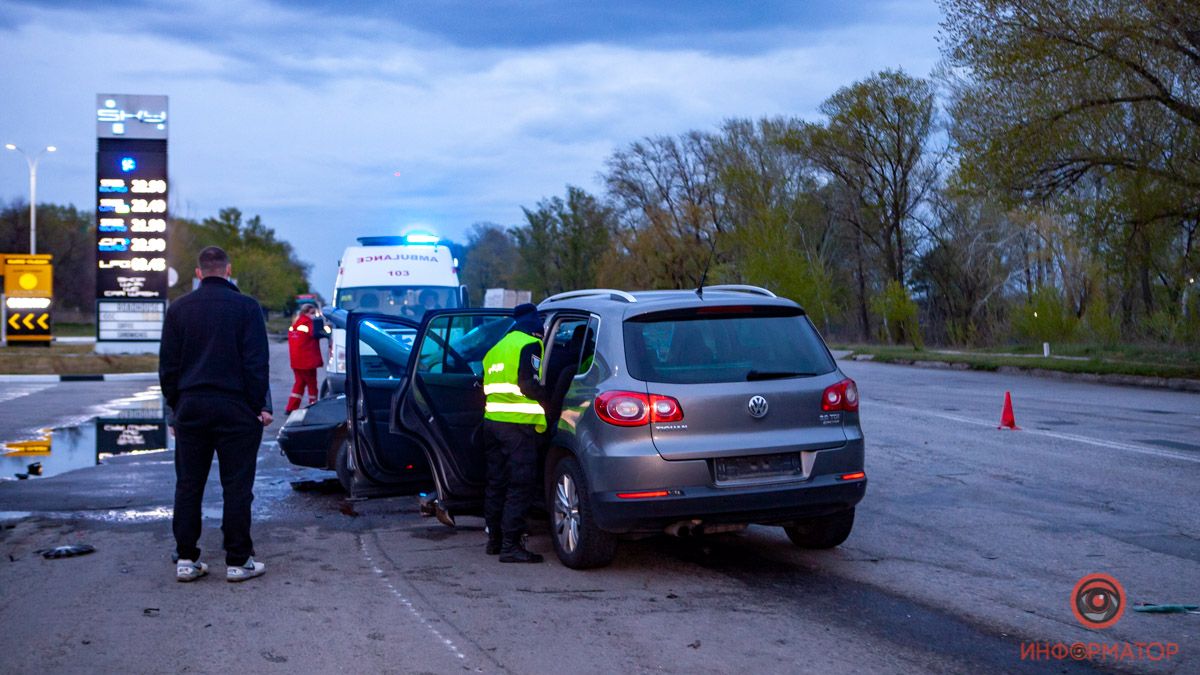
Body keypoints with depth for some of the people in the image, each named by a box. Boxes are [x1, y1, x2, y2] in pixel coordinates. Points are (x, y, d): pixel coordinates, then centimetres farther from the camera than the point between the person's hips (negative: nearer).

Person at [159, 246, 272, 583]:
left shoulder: (178, 309, 8)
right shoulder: (245, 306, -4)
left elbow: (167, 366, 9)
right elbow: (256, 363, -8)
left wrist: (176, 407, 15)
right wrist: (260, 406, -2)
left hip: (190, 407, 4)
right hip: (235, 409, -3)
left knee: (188, 486, 9)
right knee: (236, 486, 1)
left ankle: (186, 559, 12)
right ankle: (238, 561, 4)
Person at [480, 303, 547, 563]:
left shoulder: (496, 349, 22)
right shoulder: (529, 345, -5)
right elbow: (528, 384, -16)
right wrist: (546, 401, -3)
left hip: (492, 422, 9)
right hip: (518, 424, -9)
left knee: (496, 482, 16)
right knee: (520, 486, -6)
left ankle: (494, 538, 23)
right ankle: (510, 545, -9)